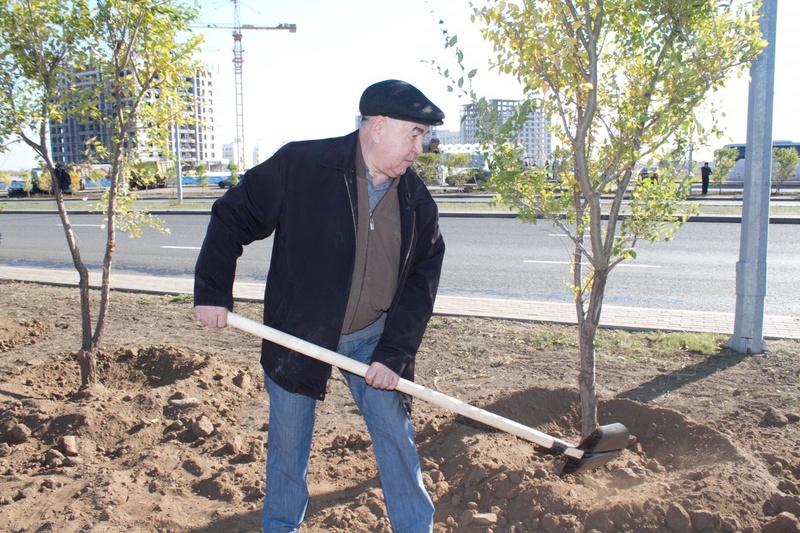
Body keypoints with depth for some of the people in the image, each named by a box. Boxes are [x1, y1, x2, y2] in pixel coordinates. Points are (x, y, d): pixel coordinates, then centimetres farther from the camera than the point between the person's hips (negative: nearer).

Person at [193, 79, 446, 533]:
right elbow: (233, 215, -8)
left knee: (397, 436, 9)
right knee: (288, 444, 13)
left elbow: (422, 283, -3)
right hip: (297, 336, -2)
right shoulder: (301, 165, -16)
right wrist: (213, 290, -12)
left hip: (372, 339, 3)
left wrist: (393, 354, -10)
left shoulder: (418, 202, -5)